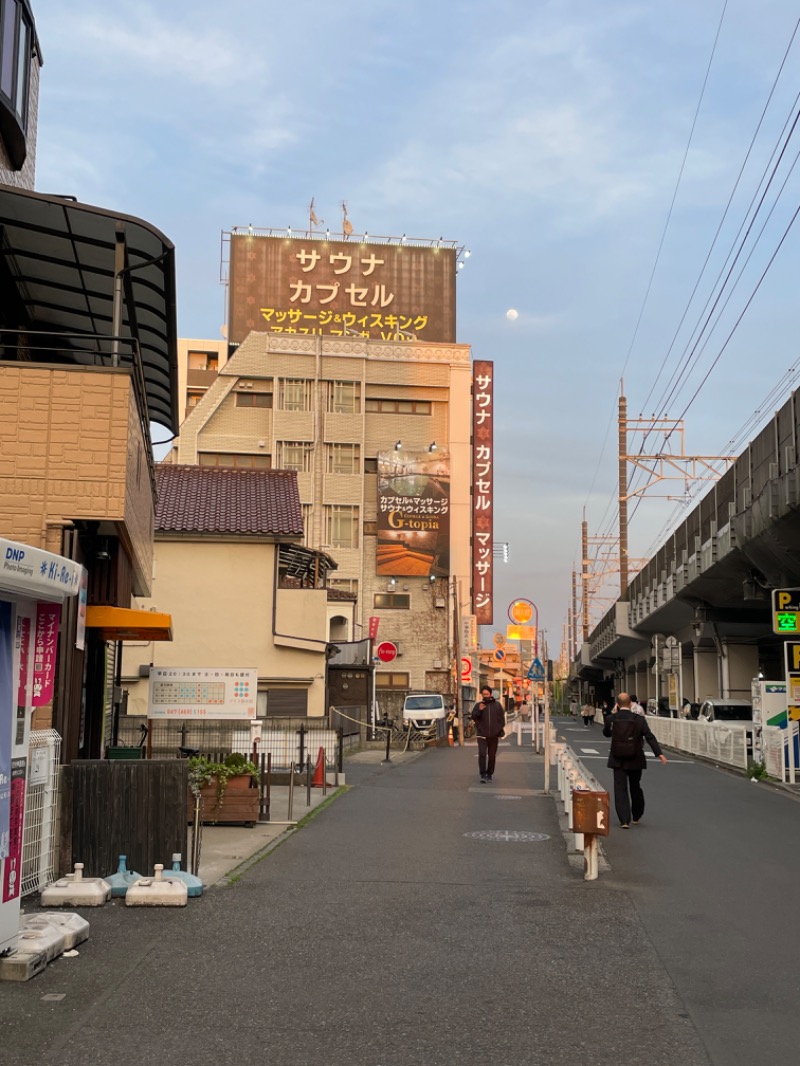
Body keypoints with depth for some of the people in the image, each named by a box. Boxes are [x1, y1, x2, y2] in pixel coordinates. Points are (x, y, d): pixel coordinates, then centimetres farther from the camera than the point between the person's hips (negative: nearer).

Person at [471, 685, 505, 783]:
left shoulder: (497, 705, 5)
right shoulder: (478, 705, 3)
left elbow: (502, 718, 10)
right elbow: (473, 717, 1)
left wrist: (501, 729, 3)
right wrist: (479, 710, -15)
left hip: (494, 735, 2)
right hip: (482, 735, -2)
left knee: (492, 756, 9)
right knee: (482, 754, -14)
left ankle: (489, 774, 20)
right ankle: (483, 774, -13)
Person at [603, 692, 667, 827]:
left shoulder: (611, 719, -7)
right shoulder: (639, 719, -9)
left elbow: (606, 733, 11)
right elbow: (650, 737, -14)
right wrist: (659, 753, -15)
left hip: (618, 760, -1)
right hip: (635, 760, 1)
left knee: (620, 789, 3)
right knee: (635, 787, 18)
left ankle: (624, 820, -6)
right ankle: (636, 816, 33)